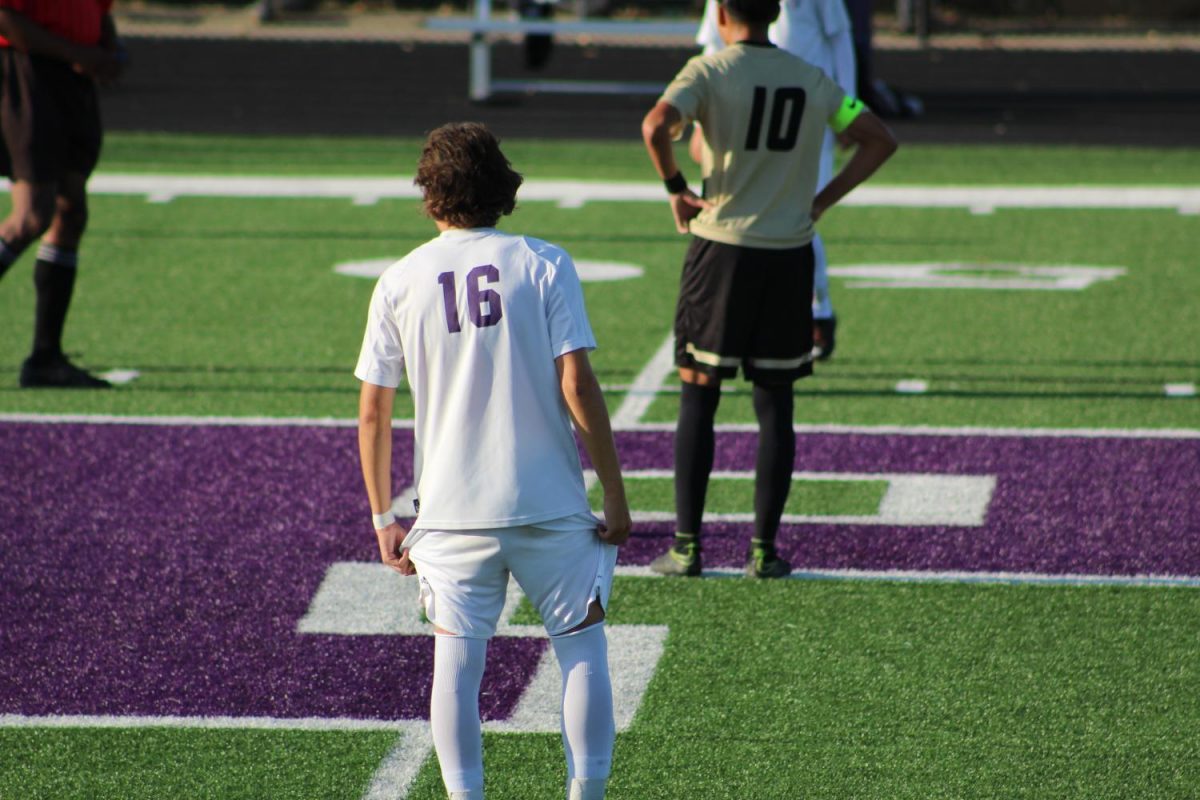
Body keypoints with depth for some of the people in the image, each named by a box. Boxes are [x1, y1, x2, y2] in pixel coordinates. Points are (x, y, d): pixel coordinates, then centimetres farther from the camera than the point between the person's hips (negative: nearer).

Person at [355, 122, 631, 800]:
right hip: (550, 507, -1)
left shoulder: (400, 281, 3)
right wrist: (616, 496, -3)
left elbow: (373, 412, 4)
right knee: (583, 648, 9)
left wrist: (384, 518, 13)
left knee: (456, 663, 5)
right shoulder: (543, 265, -2)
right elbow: (577, 385, -9)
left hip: (451, 512, 1)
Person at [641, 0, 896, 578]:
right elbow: (879, 140, 11)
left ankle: (686, 547, 4)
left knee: (697, 399, 5)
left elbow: (656, 126, -24)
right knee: (775, 407, 9)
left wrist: (676, 189, -9)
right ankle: (764, 551, 7)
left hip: (721, 248, -3)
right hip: (790, 255, 3)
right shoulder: (813, 81, 7)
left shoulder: (709, 71, -6)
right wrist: (821, 201, 9)